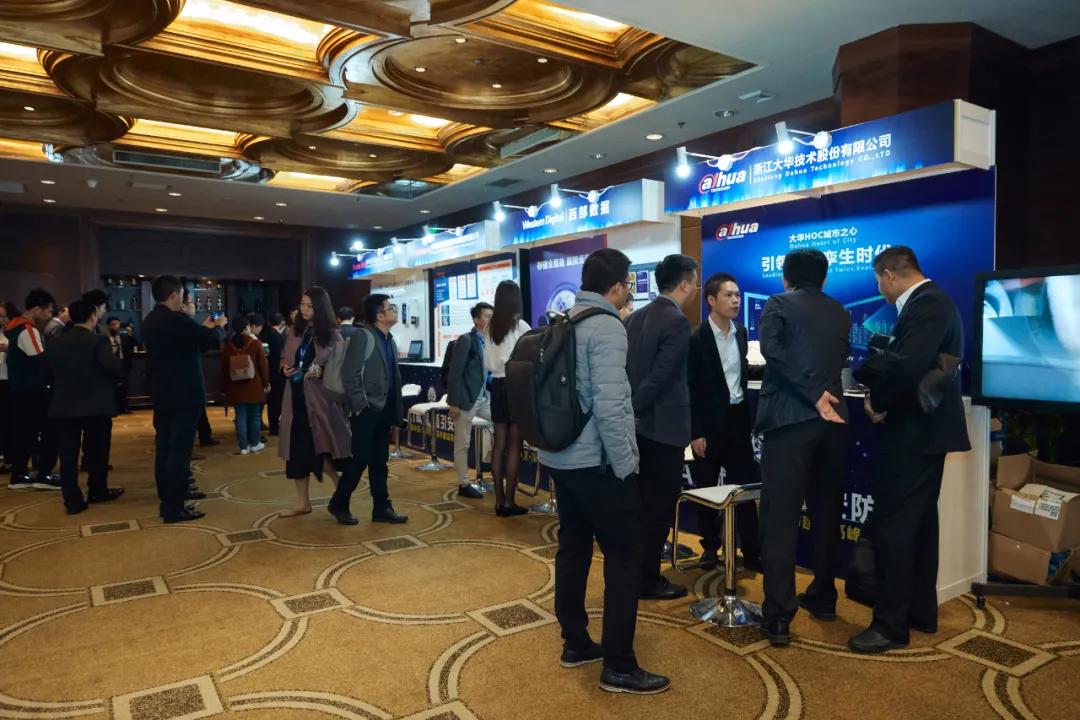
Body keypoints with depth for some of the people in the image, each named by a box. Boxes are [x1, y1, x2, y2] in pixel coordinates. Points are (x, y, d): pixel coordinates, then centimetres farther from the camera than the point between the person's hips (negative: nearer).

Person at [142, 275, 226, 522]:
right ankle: (174, 508, -1)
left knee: (164, 448, 12)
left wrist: (202, 327, 21)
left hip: (161, 395, 9)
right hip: (184, 395, -9)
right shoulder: (177, 320, -17)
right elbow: (211, 340, -13)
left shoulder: (150, 322, 10)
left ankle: (166, 502, 19)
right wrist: (216, 326, 6)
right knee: (179, 450, -5)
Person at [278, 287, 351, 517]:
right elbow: (284, 357, 19)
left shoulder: (332, 335, -6)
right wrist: (285, 367, -2)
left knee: (320, 448, -4)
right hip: (296, 396, 5)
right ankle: (302, 502, 20)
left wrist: (322, 371, -23)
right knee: (297, 448, 8)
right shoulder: (295, 332, 8)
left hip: (319, 398, -5)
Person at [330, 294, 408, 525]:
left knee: (380, 461, 11)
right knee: (360, 459, -2)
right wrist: (359, 406, -16)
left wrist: (396, 409, 10)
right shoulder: (362, 336, -10)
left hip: (383, 409, 7)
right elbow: (349, 374, -15)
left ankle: (382, 508, 17)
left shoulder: (390, 340, 13)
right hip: (366, 409, -7)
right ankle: (338, 504, 15)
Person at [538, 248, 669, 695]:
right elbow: (609, 405, -24)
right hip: (596, 462, -9)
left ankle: (575, 643, 29)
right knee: (624, 558, 1)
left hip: (559, 457, 9)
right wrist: (626, 465, -16)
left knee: (573, 549, 16)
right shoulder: (606, 327, -17)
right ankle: (619, 667, 8)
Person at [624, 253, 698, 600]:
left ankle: (636, 572, 27)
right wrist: (633, 411, -11)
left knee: (642, 504, 17)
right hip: (663, 426, -8)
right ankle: (648, 579, 13)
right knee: (659, 506, 3)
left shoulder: (635, 318, 9)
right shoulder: (678, 323, -16)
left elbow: (625, 370, 10)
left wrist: (628, 411, 13)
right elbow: (660, 378, -20)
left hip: (638, 423, 8)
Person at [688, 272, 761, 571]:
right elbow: (690, 389, -11)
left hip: (738, 420, 5)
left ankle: (751, 551, 14)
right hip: (709, 424, -5)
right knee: (706, 489, 8)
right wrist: (695, 433, -12)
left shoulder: (741, 333, 7)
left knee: (744, 487, 7)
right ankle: (710, 547, 23)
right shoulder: (696, 338, -11)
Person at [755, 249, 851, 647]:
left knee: (781, 518, -4)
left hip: (791, 419, -5)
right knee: (826, 513, 17)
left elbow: (771, 348, -17)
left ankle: (779, 616, -4)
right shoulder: (840, 313, 17)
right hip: (834, 419, 6)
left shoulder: (779, 304, 2)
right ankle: (823, 597, 29)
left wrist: (813, 396, -15)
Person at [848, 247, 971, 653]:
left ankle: (891, 624, 3)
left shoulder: (926, 305, -18)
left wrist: (878, 403, -16)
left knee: (893, 526, -5)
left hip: (913, 433, -11)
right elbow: (898, 360, 11)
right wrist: (871, 376, -7)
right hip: (922, 430, 11)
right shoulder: (927, 302, 15)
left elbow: (907, 366, -31)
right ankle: (922, 611, 28)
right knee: (918, 522, 17)